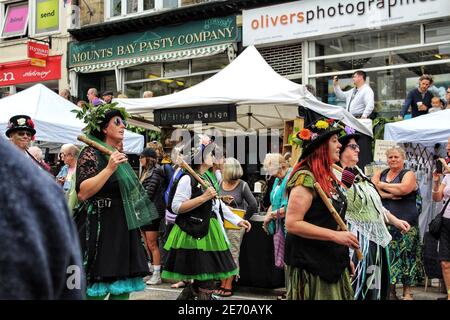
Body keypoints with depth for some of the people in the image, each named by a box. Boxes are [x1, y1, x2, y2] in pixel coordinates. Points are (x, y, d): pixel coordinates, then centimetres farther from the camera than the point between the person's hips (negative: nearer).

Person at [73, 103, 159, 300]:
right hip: (100, 230, -8)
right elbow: (82, 193, -21)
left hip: (123, 229, 9)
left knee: (123, 288, 8)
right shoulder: (91, 153, -8)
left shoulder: (118, 156, 17)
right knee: (97, 290, -6)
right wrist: (109, 168, -24)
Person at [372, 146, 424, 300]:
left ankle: (407, 291, 8)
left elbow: (404, 189, -18)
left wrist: (382, 185, -6)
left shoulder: (409, 174, 2)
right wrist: (389, 195, -15)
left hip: (405, 222, -3)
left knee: (405, 255, -1)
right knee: (387, 254, 3)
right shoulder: (379, 174, 14)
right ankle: (390, 290, 14)